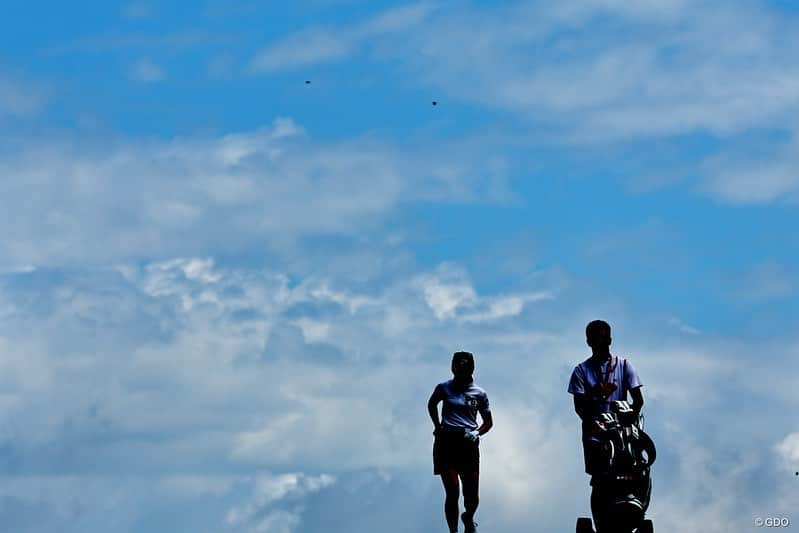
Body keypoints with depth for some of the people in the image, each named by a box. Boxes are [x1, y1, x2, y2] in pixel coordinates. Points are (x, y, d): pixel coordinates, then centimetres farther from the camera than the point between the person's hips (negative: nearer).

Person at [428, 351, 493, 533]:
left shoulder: (479, 394, 6)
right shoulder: (444, 388, 5)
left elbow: (488, 422, 16)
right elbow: (432, 405, 25)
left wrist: (477, 433, -3)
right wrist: (437, 426, 12)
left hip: (468, 444, 1)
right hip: (446, 443, -1)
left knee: (472, 496, 2)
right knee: (452, 493, -9)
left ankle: (468, 518, 35)